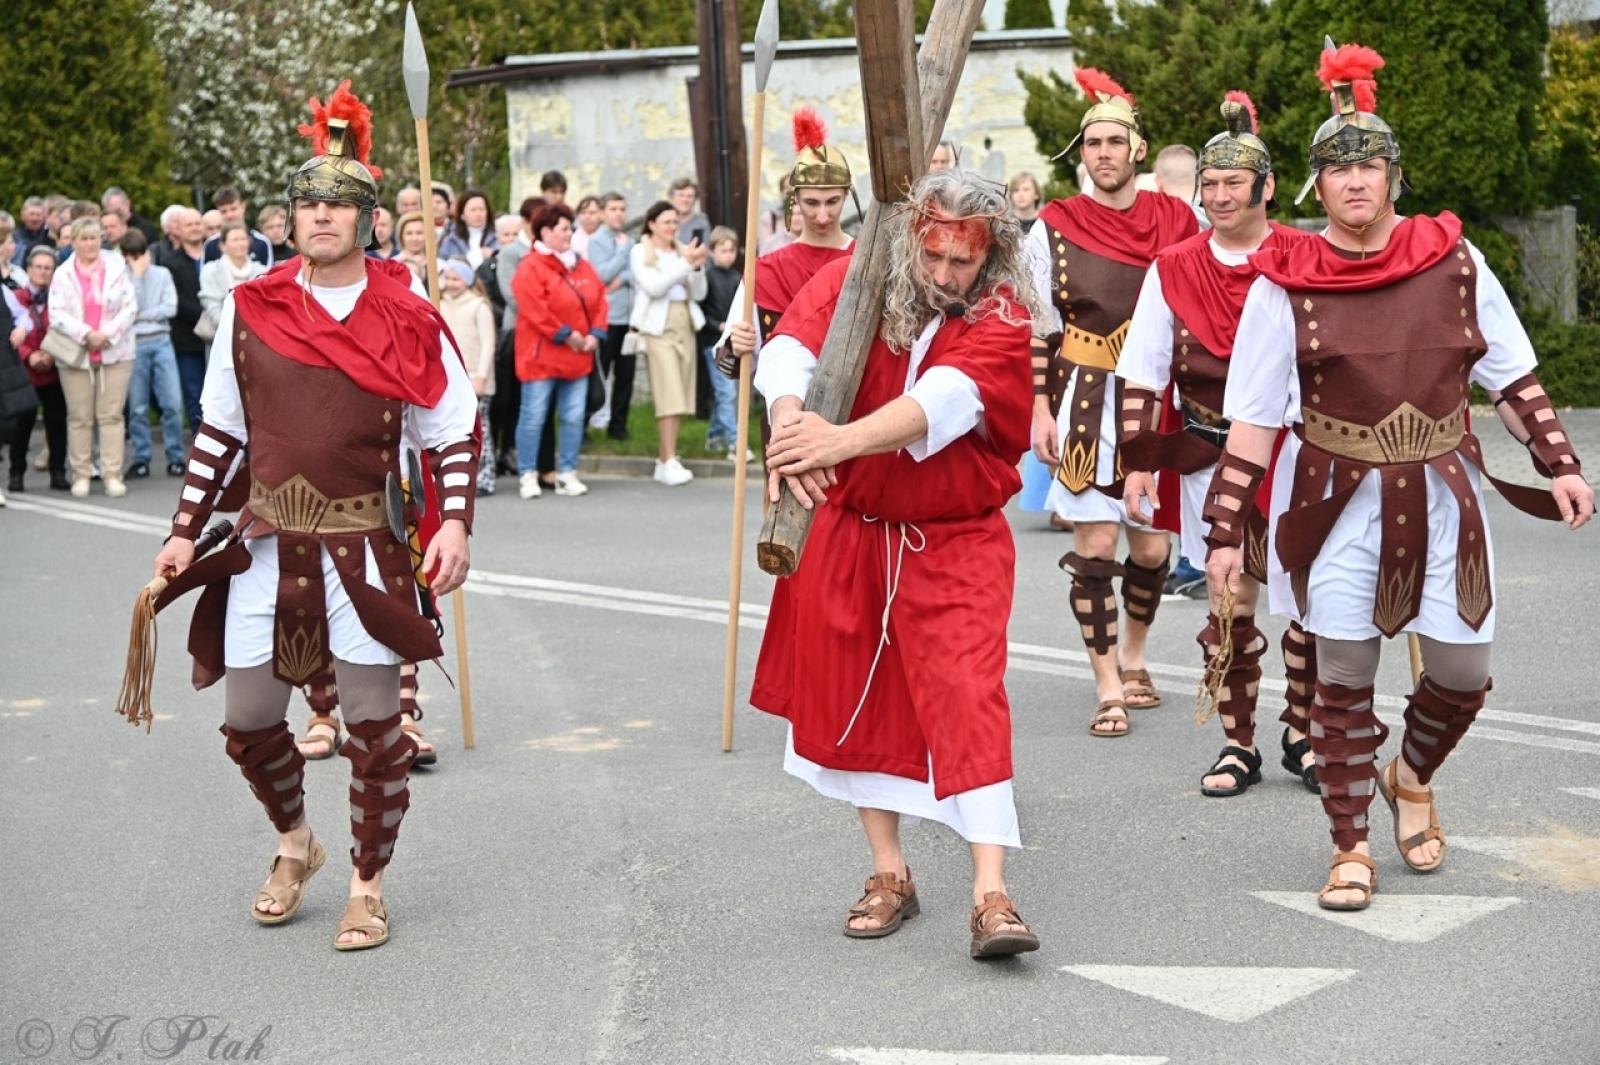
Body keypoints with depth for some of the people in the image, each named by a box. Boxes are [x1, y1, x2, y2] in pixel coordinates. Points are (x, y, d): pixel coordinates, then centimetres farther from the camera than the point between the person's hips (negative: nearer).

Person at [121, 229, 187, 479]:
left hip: (161, 341, 1)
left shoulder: (162, 274, 8)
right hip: (134, 345, -1)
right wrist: (137, 276, -8)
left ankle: (175, 458, 5)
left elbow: (170, 308, -1)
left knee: (172, 403, -3)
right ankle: (141, 460, 10)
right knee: (137, 407, 2)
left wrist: (141, 315, -7)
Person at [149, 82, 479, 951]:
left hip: (364, 551, -3)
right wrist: (184, 532, 8)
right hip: (265, 546, 3)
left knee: (373, 725, 2)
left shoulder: (408, 323, -2)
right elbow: (219, 432, 11)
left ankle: (367, 888, 20)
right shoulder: (249, 310, 4)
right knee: (247, 719, 9)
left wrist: (455, 523, -14)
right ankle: (296, 844, 37)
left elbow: (454, 434, 1)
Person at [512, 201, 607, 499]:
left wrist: (595, 334, -3)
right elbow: (535, 310, -17)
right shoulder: (530, 267, -9)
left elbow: (599, 302, 11)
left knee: (573, 418, 7)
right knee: (534, 417, -2)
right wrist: (566, 335, -15)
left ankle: (567, 474, 14)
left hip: (578, 358, 6)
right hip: (541, 357, -6)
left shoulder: (582, 266, 14)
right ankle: (528, 475, 4)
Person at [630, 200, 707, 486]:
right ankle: (669, 461, -15)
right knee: (670, 396, -14)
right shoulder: (640, 252, 2)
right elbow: (654, 286, -13)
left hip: (686, 325, 5)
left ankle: (664, 460, 10)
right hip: (658, 327, -5)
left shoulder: (682, 251, 14)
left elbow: (699, 294, 11)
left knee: (678, 398, 3)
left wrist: (698, 266, -5)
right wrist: (686, 263, -16)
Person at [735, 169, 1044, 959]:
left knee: (968, 700, -11)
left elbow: (943, 401, -32)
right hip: (848, 530, 3)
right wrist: (789, 419, -44)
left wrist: (840, 441, -48)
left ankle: (991, 895, -9)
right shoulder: (854, 280, -5)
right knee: (854, 701, 10)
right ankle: (890, 874, 25)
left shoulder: (1004, 319, -14)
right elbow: (789, 351, -20)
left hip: (956, 542, -3)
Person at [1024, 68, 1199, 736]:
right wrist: (1040, 409, -5)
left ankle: (1133, 656, 32)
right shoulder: (1054, 228, -1)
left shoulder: (1178, 221, 4)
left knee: (1152, 547, 7)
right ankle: (1108, 688, 6)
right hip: (1087, 405, -2)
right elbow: (1038, 329, 1)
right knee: (1094, 546, -3)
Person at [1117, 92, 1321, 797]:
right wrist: (1137, 465, 1)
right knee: (1231, 601, 3)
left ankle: (1301, 734, 21)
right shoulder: (1174, 270, 2)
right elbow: (1142, 379, 5)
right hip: (1212, 456, 1)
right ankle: (1239, 747, 16)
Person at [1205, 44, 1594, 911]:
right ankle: (1350, 848, 17)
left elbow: (1511, 376, 7)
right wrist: (1225, 530, -8)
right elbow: (1252, 418, -5)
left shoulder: (1451, 259, -1)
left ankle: (1411, 778, 37)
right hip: (1338, 499, -2)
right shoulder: (1284, 283, -6)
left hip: (1439, 494, 2)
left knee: (1462, 670, 6)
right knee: (1344, 673, 2)